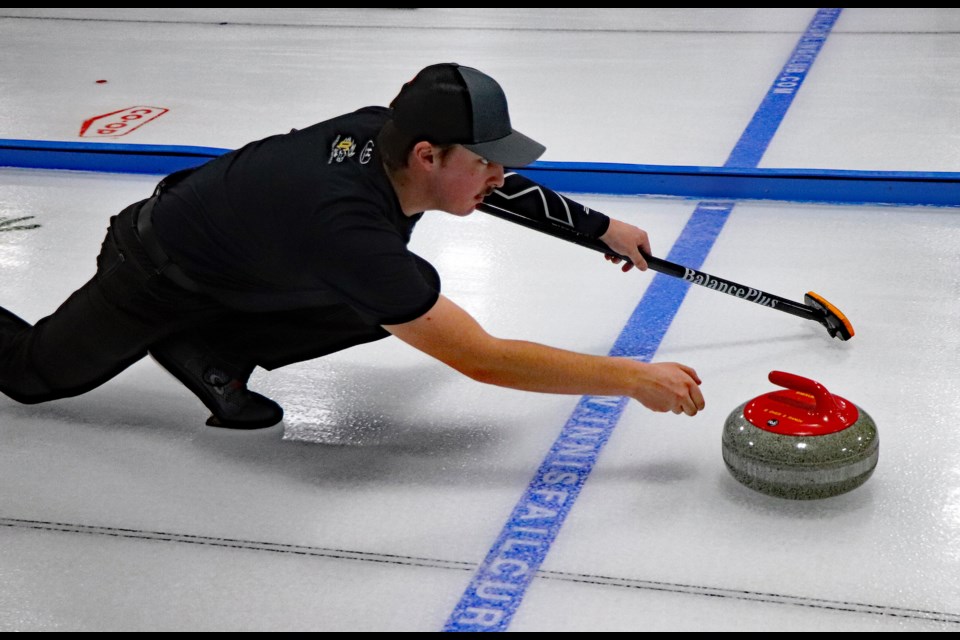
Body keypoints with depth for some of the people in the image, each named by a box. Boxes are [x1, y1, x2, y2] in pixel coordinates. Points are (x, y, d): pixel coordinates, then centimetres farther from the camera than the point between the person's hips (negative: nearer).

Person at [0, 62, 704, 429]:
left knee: (385, 307, -11)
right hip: (155, 272, -7)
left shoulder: (382, 130, -21)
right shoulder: (349, 229, -43)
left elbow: (500, 186, 1)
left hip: (243, 264, 7)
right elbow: (482, 360, -43)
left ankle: (210, 352, 2)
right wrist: (629, 377, -41)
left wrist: (604, 229, 4)